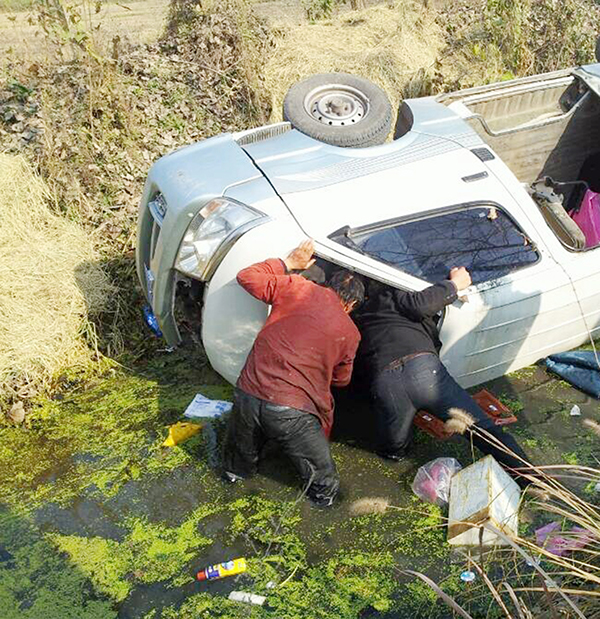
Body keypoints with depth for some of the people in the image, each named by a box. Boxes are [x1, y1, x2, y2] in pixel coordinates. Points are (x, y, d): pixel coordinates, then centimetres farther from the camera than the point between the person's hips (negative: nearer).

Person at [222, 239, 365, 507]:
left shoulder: (296, 288, 3)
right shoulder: (350, 333, 4)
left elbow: (247, 277, 12)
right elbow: (341, 379, 19)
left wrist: (289, 263, 20)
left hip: (247, 393, 3)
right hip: (291, 412, -3)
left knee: (237, 467, 32)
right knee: (325, 485, 18)